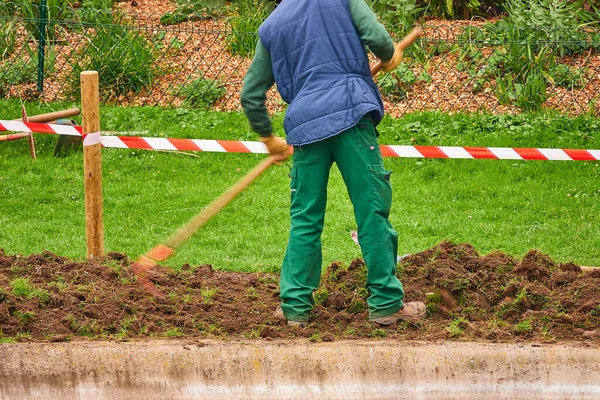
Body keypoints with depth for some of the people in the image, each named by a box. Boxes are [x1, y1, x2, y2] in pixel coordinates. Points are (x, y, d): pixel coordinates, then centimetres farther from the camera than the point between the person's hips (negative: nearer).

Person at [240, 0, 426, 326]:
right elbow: (375, 36, -6)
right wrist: (389, 57, 17)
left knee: (304, 219, 11)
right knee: (372, 210, 0)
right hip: (351, 115, -3)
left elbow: (251, 95, 21)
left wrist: (268, 138, 34)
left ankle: (295, 305, 9)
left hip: (305, 124, 3)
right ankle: (386, 303, 0)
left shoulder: (270, 27, 20)